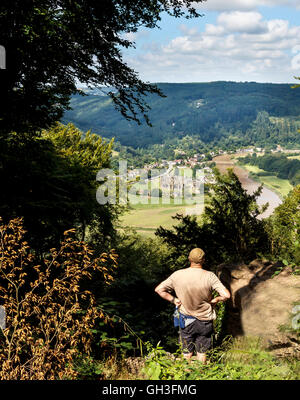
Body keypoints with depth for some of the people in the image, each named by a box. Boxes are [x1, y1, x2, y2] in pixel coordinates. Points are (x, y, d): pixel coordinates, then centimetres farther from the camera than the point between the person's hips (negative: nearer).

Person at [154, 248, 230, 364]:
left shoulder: (177, 275, -13)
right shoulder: (209, 276, -18)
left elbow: (158, 289, -8)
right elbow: (226, 295, -23)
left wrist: (173, 299, -2)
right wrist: (215, 300, -6)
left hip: (186, 320, 1)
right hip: (205, 320, -1)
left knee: (187, 353, 16)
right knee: (202, 352, 16)